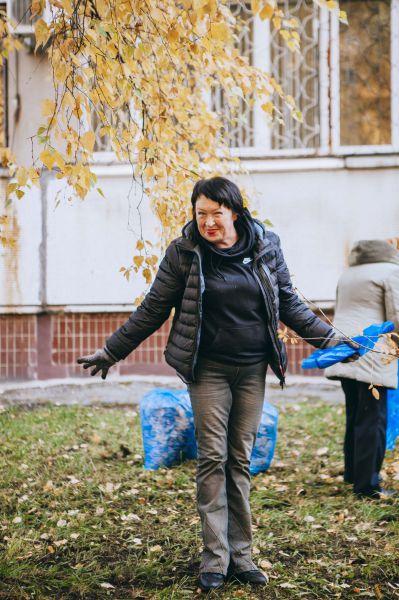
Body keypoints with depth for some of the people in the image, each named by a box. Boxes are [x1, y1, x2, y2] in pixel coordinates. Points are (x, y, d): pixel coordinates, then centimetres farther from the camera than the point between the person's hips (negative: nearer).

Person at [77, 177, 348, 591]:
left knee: (241, 460, 7)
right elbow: (153, 309, 2)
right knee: (213, 458, -4)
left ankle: (240, 556, 12)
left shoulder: (266, 247, 2)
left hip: (252, 369, 3)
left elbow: (289, 304, 13)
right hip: (209, 369, -2)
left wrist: (330, 339, 12)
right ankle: (214, 558, 1)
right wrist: (111, 351, 4)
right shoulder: (183, 253, -5)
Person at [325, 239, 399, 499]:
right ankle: (367, 484, -2)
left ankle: (352, 472, 27)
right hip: (372, 355, -7)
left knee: (354, 416, 18)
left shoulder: (347, 274, 19)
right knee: (372, 419, -4)